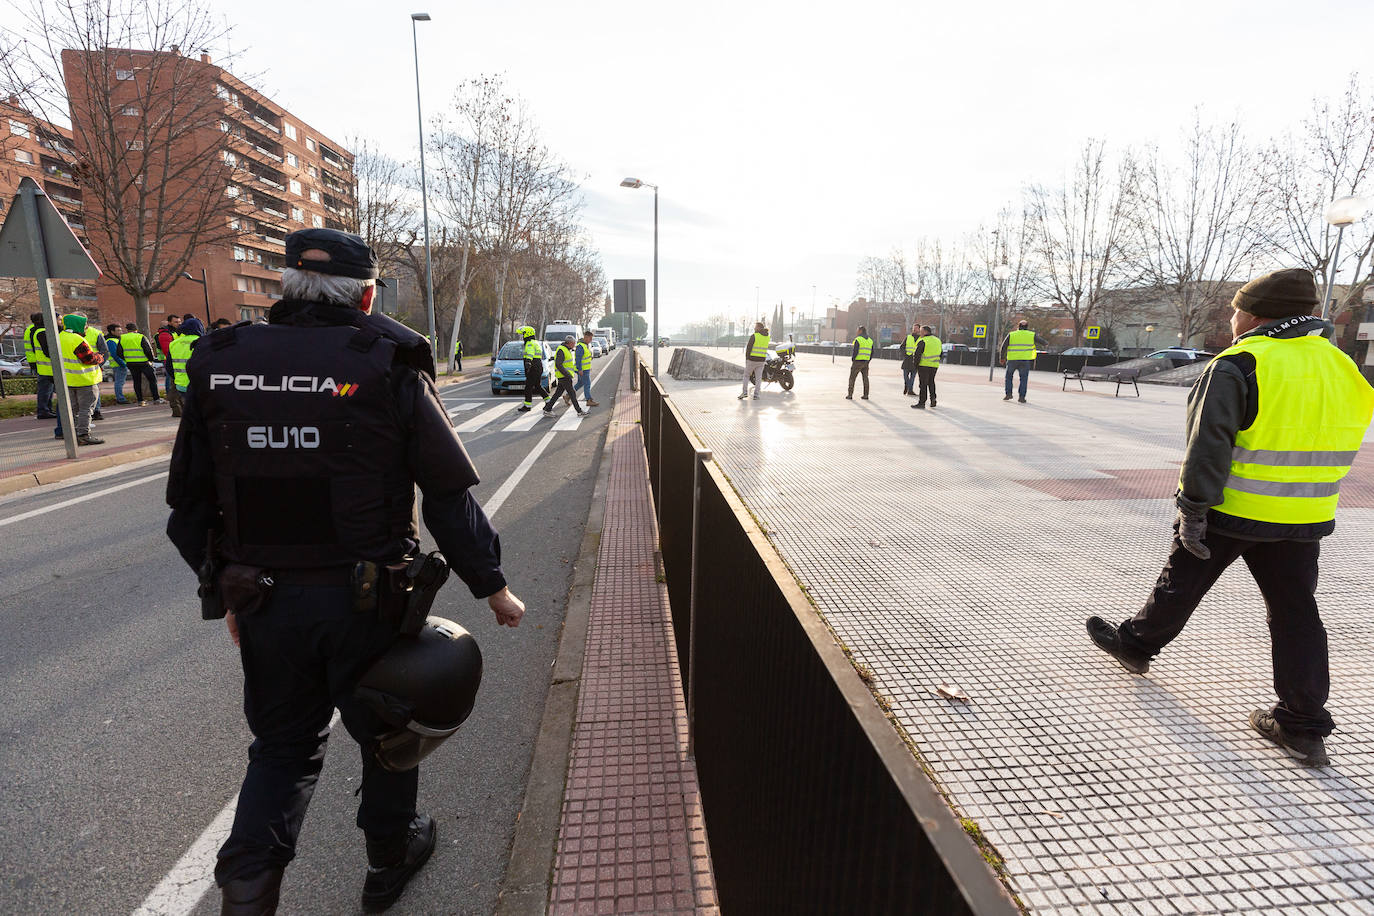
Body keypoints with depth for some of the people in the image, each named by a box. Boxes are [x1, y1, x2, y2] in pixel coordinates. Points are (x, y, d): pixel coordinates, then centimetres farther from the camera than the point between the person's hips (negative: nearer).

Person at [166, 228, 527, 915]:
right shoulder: (389, 368, -13)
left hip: (262, 601, 3)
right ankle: (391, 859, 42)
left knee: (282, 746, 25)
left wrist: (228, 590, 18)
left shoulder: (219, 366, -1)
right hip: (367, 600, -2)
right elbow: (450, 496, -14)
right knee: (386, 730, 21)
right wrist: (494, 587, -4)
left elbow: (188, 505, 5)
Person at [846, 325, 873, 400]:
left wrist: (852, 360, -5)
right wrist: (868, 362, 16)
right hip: (865, 362, 6)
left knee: (852, 378, 2)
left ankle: (850, 395, 0)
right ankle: (866, 395, 10)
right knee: (865, 378, 10)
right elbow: (872, 353, 10)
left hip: (857, 362, -6)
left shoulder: (858, 340, -11)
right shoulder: (870, 340, 10)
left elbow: (855, 351, -18)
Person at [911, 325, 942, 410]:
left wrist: (916, 364, -6)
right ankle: (933, 399, 18)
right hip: (935, 365, 7)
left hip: (924, 365, -7)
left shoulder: (923, 341, -13)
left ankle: (922, 403, -2)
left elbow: (917, 354, -17)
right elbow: (941, 352, 18)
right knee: (931, 382, 21)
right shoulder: (938, 340, 11)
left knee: (923, 384, -3)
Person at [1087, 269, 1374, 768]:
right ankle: (1304, 726, 14)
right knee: (1295, 612, 10)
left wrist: (1193, 508, -17)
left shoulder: (1238, 365, -14)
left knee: (1181, 585, 13)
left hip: (1228, 511, -6)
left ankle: (1136, 644, 33)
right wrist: (1301, 498, 22)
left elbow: (1208, 445, -20)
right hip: (1302, 520, 6)